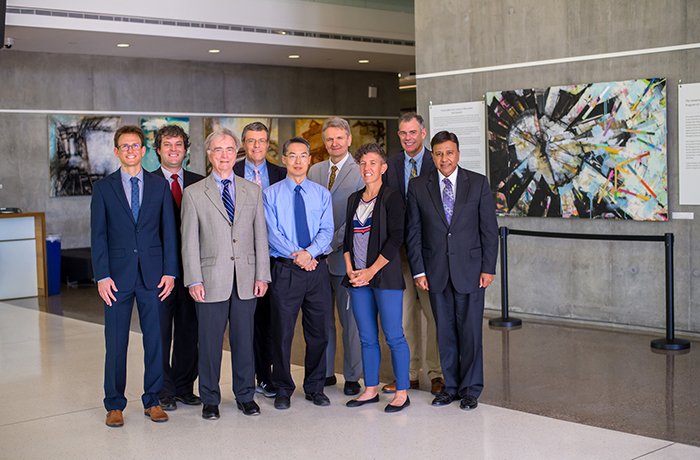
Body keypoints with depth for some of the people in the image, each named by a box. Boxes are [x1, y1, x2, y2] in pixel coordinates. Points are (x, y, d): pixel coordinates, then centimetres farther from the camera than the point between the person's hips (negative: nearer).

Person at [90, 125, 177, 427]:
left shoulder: (160, 186, 7)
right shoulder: (103, 188, 5)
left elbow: (169, 231, 5)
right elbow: (98, 235, 1)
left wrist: (170, 272, -3)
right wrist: (102, 276, -8)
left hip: (153, 274, 1)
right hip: (117, 274, -1)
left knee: (155, 339, 5)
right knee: (116, 343, 3)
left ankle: (152, 401, 17)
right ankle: (114, 405, 15)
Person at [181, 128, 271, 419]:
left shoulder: (253, 191, 11)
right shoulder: (194, 193, 3)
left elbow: (260, 236, 9)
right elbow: (189, 241, 0)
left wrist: (262, 275, 2)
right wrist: (194, 281, -7)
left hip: (246, 279, 2)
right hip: (211, 280, -2)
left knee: (244, 340, 9)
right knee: (210, 343, 4)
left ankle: (245, 396, 23)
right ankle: (210, 400, 18)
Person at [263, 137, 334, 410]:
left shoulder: (322, 194, 10)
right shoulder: (271, 194, 3)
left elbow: (327, 230, 1)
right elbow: (272, 233, -5)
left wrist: (310, 252, -17)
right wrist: (296, 255, -15)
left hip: (317, 267, 2)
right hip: (285, 269, -2)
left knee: (319, 331, 7)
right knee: (282, 332, 2)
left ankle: (315, 387, 20)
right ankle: (283, 390, 15)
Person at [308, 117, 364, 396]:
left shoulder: (360, 172, -5)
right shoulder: (314, 171, 13)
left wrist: (332, 243, -15)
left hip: (345, 255, -5)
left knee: (350, 319, 3)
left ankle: (352, 377, 13)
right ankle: (325, 372, 22)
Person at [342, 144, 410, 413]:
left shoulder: (391, 197, -4)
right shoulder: (354, 199, 15)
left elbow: (395, 239, -11)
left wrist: (371, 271, -13)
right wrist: (350, 269, 2)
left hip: (384, 276, -6)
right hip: (357, 278, 6)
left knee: (394, 336, -3)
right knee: (367, 338, 10)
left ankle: (402, 393, 5)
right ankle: (371, 390, 20)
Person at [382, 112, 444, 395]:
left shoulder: (437, 164, -1)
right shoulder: (391, 165, 9)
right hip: (399, 248, 3)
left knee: (434, 312, 2)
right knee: (406, 314, 8)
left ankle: (436, 374, 11)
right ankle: (409, 374, 16)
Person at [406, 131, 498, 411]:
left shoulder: (478, 183, 1)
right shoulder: (418, 187, 3)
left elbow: (489, 228, 1)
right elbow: (413, 232, 4)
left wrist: (488, 268, -5)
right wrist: (418, 271, -1)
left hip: (470, 270, -1)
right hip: (436, 272, 2)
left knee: (470, 331, 2)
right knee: (444, 332, 9)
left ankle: (471, 388, 15)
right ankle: (451, 385, 21)